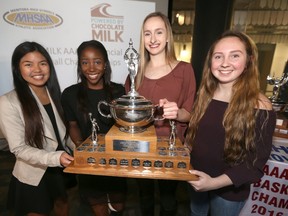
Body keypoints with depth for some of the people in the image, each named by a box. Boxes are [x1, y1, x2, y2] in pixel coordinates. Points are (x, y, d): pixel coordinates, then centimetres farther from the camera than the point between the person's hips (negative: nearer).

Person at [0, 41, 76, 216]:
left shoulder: (53, 93, -3)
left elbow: (62, 131, 4)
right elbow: (19, 148, -20)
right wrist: (55, 157, -34)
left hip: (62, 168, 5)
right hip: (34, 174, -5)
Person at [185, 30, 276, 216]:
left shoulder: (260, 107, -21)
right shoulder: (204, 95, -7)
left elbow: (256, 163, -18)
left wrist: (215, 182, -28)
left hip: (230, 190, -3)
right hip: (197, 180, 4)